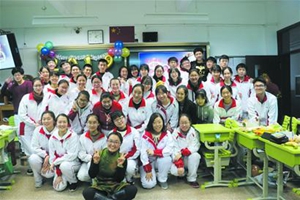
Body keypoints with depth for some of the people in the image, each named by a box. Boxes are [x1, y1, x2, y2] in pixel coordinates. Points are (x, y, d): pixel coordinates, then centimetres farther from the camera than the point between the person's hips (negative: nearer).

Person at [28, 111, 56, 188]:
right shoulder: (38, 130, -10)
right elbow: (34, 147, -10)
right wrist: (46, 155, -24)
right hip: (42, 156, 3)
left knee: (48, 173, -26)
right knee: (33, 159, -30)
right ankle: (38, 179, -2)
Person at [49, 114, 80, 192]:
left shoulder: (73, 136, -18)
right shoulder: (52, 138, -6)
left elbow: (72, 155, -22)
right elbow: (52, 157, -6)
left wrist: (55, 162, -20)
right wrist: (58, 174, -12)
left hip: (74, 162, -3)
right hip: (59, 165, 4)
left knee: (64, 165, -36)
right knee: (58, 187, -12)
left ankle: (73, 181, -6)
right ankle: (65, 177, 22)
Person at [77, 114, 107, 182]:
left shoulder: (103, 137, -5)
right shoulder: (82, 137, 0)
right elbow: (81, 154, -4)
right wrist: (91, 157, -21)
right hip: (87, 161, 2)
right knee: (81, 176, -25)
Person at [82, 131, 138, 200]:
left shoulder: (122, 158, -7)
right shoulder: (98, 154, -8)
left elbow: (119, 179, -10)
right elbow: (92, 175, -9)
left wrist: (120, 165, -24)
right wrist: (95, 162, -24)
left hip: (116, 186, 1)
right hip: (100, 186, -1)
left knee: (133, 189, -28)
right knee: (87, 192, -32)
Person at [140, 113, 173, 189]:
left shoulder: (167, 134, -11)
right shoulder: (145, 135, -17)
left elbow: (169, 150, -21)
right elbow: (143, 153, -17)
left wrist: (154, 152, -28)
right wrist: (148, 170, -18)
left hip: (162, 161, 2)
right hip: (149, 162, -1)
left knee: (166, 159, -33)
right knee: (148, 184, -19)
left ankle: (162, 179, -5)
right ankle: (153, 173, 17)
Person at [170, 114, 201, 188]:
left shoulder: (194, 132, -8)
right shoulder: (175, 133, -10)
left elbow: (195, 147, -15)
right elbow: (174, 149, -16)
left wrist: (182, 152, -29)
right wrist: (179, 165, -28)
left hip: (190, 158, 1)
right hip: (179, 160, 0)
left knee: (195, 156, -32)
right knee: (174, 171, -29)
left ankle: (192, 179, -11)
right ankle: (184, 172, 10)